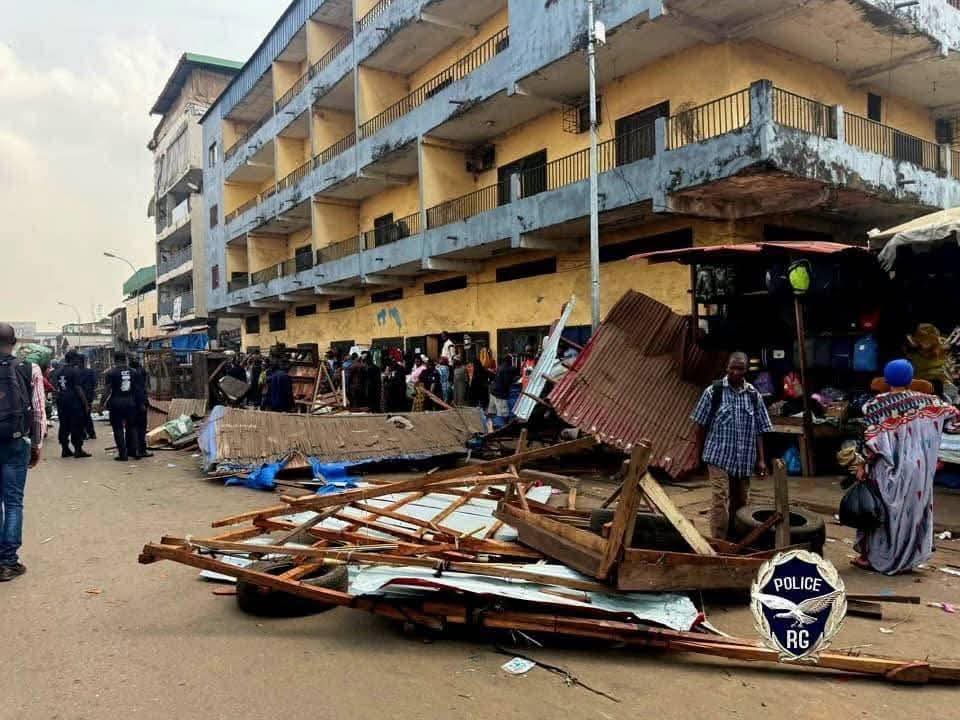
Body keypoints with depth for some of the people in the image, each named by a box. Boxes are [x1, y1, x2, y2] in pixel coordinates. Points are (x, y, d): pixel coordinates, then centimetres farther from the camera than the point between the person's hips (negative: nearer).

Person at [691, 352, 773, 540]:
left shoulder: (754, 395, 4)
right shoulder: (713, 391, -5)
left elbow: (759, 430, 7)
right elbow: (701, 425, 1)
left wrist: (761, 459, 3)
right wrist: (699, 453, 2)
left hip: (744, 460, 4)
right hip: (719, 457, -4)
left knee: (741, 502, 14)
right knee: (721, 500, -12)